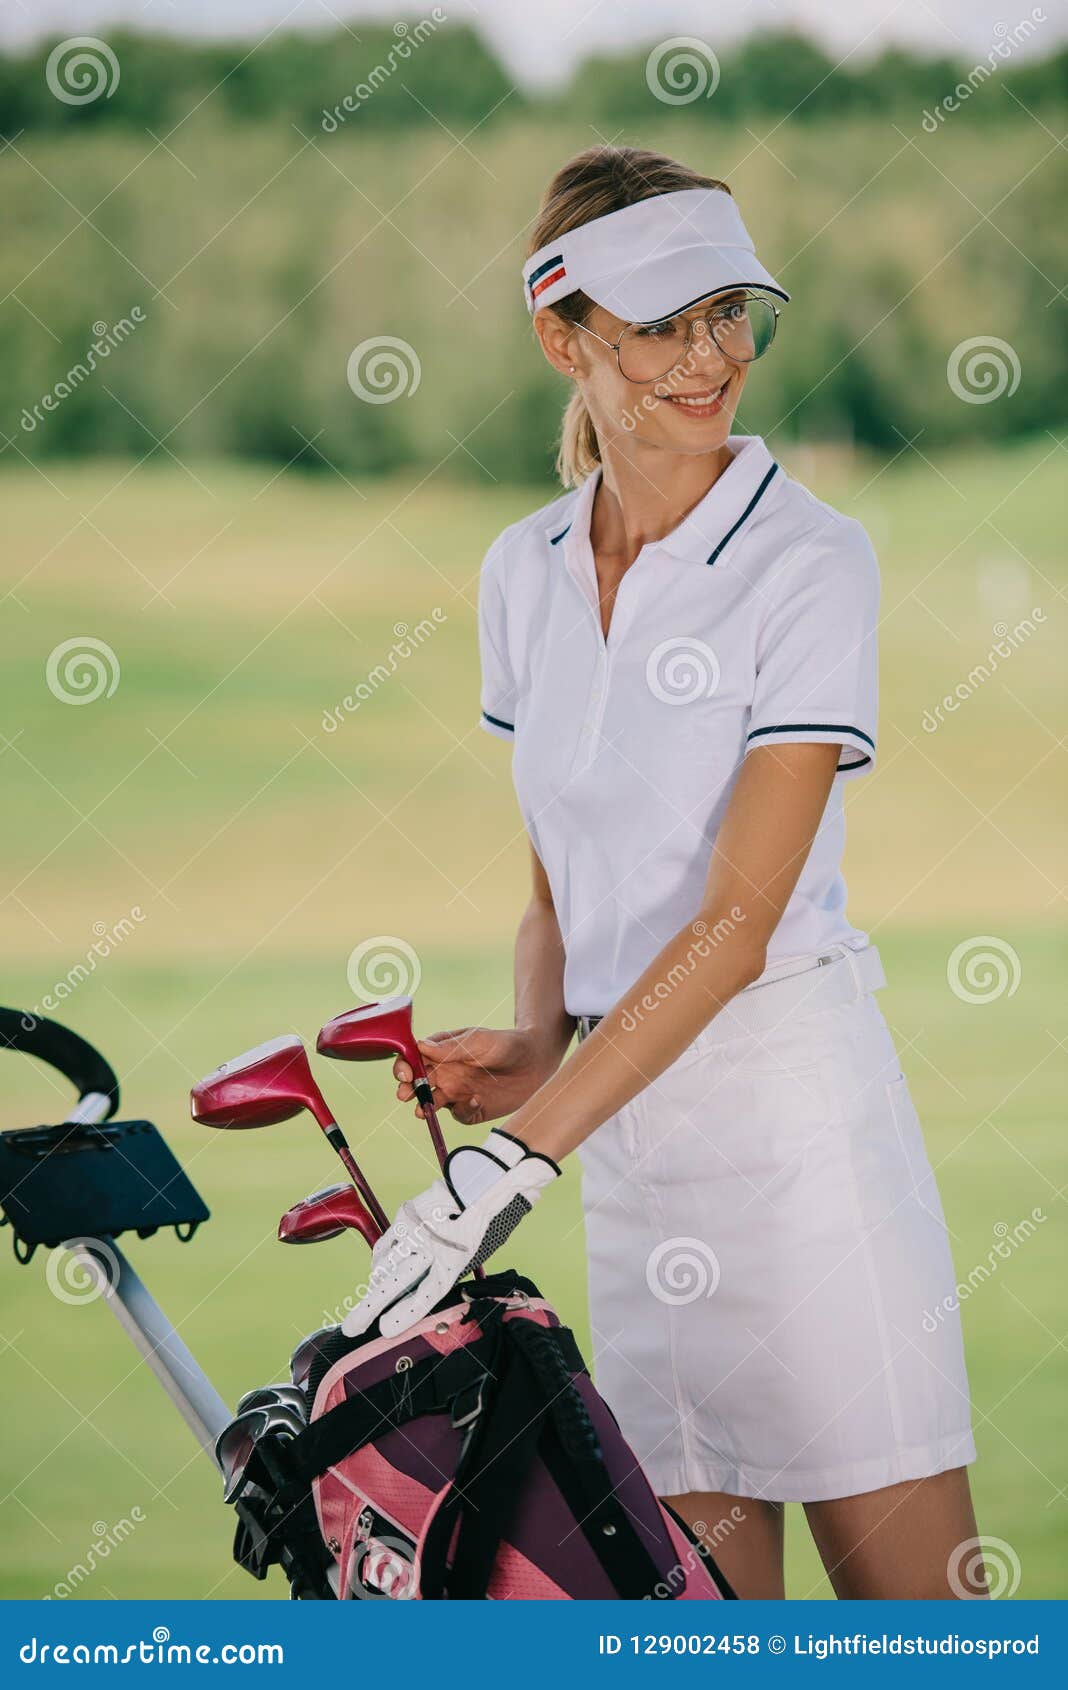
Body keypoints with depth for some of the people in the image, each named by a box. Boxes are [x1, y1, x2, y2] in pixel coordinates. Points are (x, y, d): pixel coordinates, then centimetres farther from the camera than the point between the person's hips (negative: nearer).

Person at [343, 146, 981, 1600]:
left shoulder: (809, 561, -8)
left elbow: (736, 921, -15)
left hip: (795, 1096, -6)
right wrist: (535, 1044, -2)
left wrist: (515, 1155, -20)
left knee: (909, 1602, -6)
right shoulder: (526, 575, 11)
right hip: (628, 1121, 6)